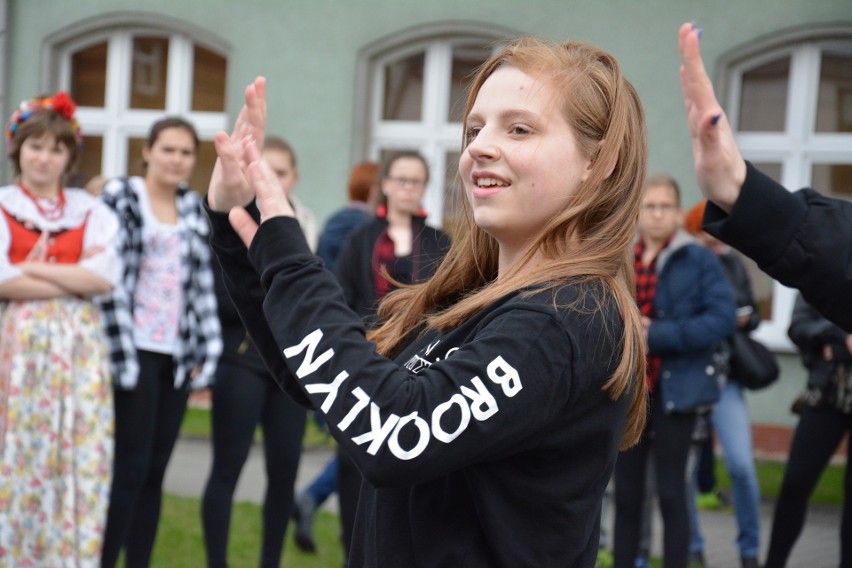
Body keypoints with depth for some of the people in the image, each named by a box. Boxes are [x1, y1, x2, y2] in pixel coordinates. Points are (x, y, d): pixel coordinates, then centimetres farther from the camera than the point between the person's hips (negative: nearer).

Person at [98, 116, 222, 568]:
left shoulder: (192, 206, 14)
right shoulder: (120, 197, -3)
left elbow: (202, 282, 14)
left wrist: (206, 351, 8)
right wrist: (122, 355, -14)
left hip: (176, 356, 5)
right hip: (136, 351, -5)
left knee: (155, 470, 7)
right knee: (131, 467, -8)